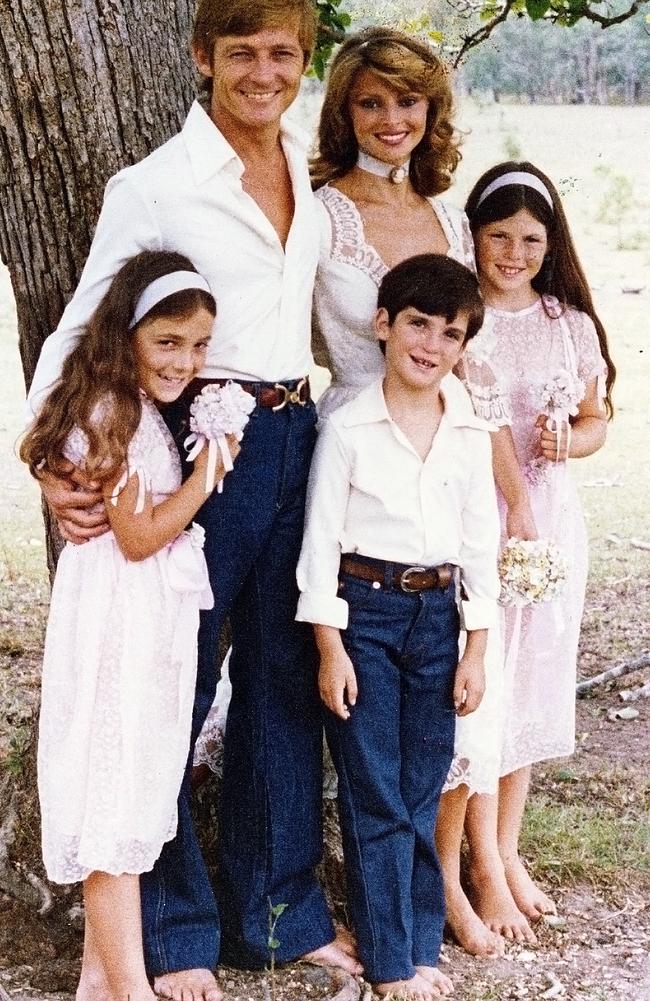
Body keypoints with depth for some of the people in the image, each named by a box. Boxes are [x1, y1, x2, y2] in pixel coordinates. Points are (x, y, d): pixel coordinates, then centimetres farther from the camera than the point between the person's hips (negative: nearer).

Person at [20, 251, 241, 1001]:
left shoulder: (142, 410, 13)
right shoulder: (111, 413, -17)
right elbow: (139, 536, -17)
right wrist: (211, 470, -13)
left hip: (151, 622, 10)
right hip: (117, 623, -10)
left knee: (129, 788, 15)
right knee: (114, 795, -4)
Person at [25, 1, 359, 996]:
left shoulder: (311, 168, 9)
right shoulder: (156, 187, -9)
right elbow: (84, 328, -10)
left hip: (295, 438, 6)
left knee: (287, 681, 13)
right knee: (175, 688, 2)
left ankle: (281, 910, 26)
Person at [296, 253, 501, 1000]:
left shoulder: (471, 436, 5)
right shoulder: (348, 428, -7)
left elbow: (480, 546, 8)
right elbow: (321, 539, -6)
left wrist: (476, 651, 5)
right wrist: (330, 648, -10)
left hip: (437, 612, 4)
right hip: (364, 609, -3)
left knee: (422, 795, 9)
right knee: (376, 797, 1)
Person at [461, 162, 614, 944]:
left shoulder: (570, 324, 6)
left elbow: (596, 419, 14)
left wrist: (567, 441, -7)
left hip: (547, 518, 4)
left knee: (533, 684, 11)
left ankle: (507, 848, 25)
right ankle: (485, 865, 9)